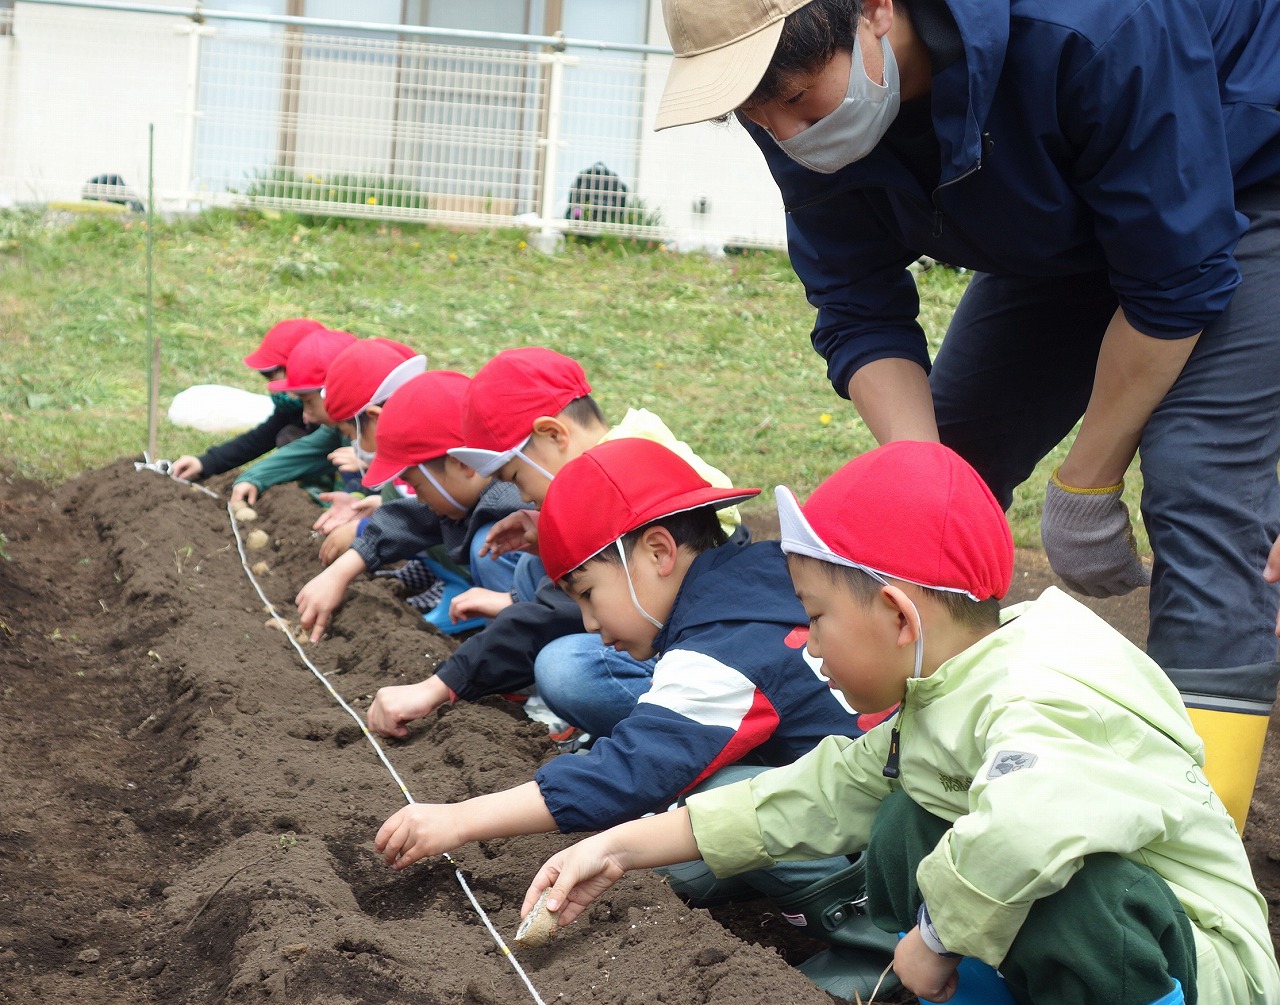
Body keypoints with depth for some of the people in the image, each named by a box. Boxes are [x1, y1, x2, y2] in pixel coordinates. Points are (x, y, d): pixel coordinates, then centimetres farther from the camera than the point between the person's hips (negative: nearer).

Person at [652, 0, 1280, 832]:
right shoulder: (805, 118, -20)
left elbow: (1178, 282, -31)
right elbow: (861, 319, -11)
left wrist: (1085, 488, -22)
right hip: (1066, 229, 7)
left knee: (1199, 490, -24)